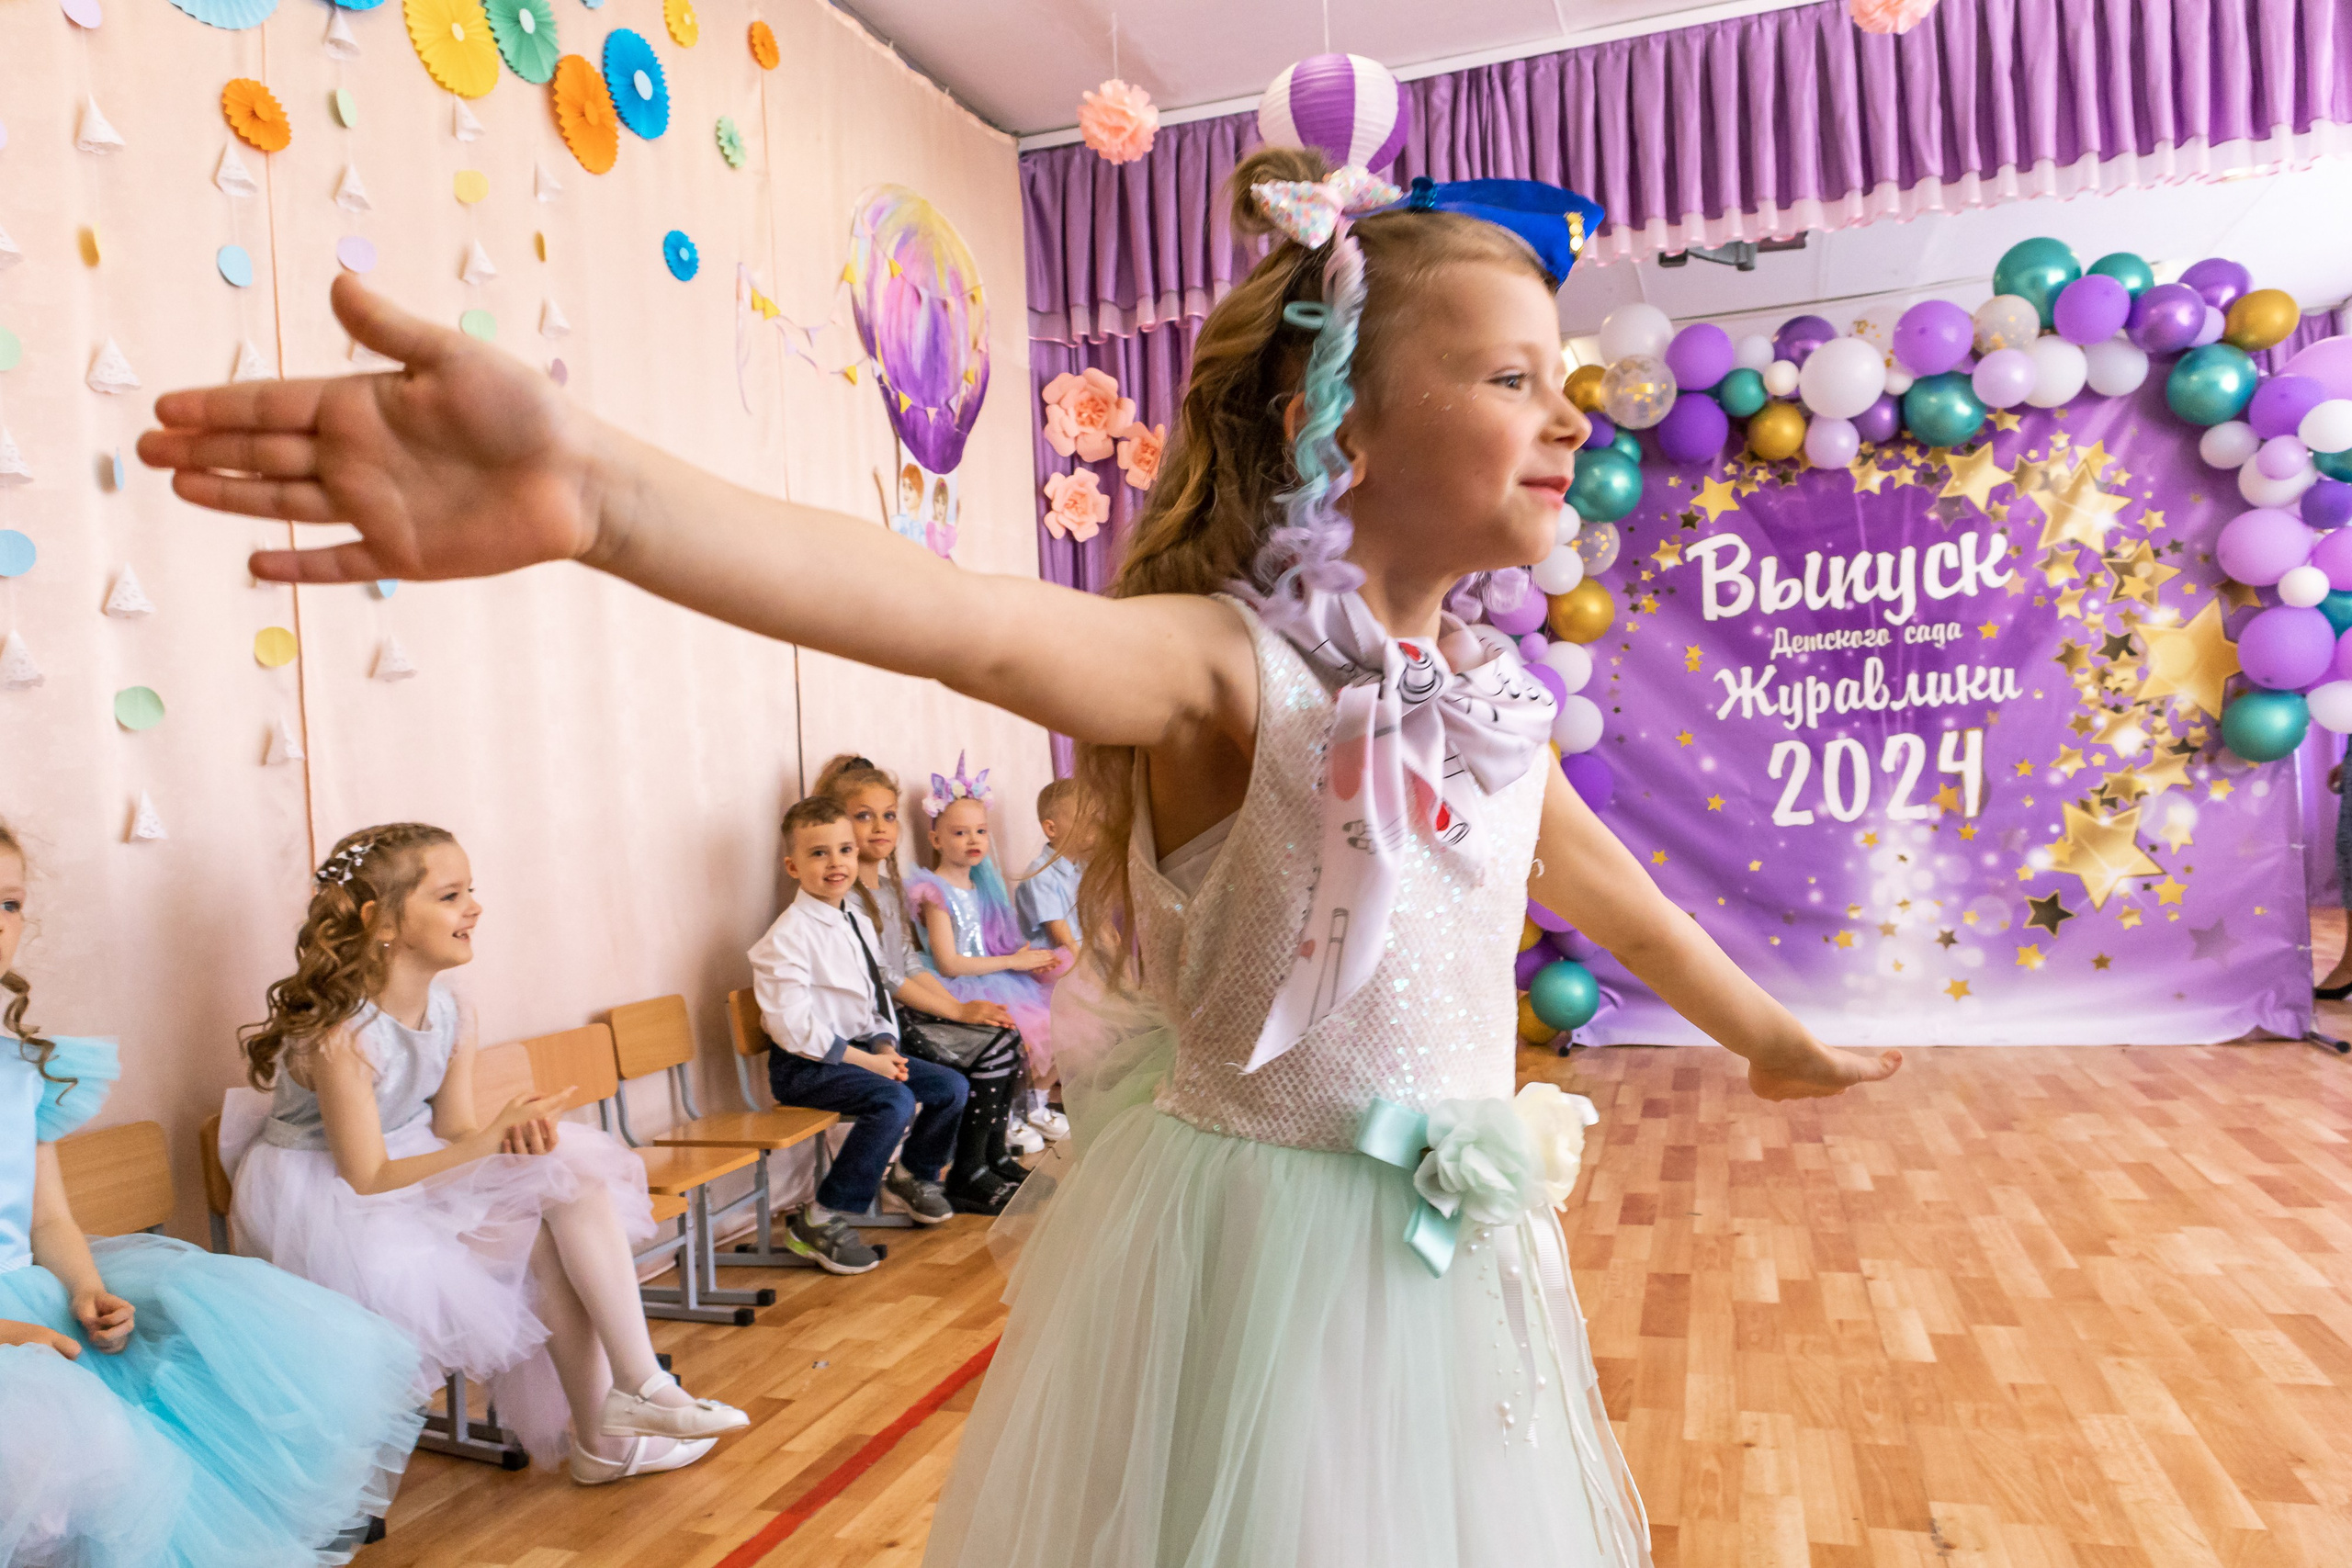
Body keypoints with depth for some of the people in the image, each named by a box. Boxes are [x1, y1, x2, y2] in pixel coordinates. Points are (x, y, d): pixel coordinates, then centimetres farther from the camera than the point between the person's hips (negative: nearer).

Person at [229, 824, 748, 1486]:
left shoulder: (453, 1018, -2)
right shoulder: (338, 1034, -25)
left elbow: (455, 1130, -1)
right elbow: (367, 1178, -25)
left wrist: (516, 1130, -25)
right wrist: (492, 1139, -34)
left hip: (417, 1173, 7)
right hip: (337, 1210, -7)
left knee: (576, 1179, -15)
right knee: (539, 1238, -22)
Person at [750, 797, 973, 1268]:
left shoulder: (859, 924, 10)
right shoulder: (788, 937, -17)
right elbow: (792, 1026, -22)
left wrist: (886, 1045, -2)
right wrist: (865, 1060, -21)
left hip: (862, 1049, 8)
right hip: (806, 1066, -8)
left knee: (951, 1087, 1)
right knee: (895, 1102, -30)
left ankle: (911, 1173, 28)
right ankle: (819, 1220, -18)